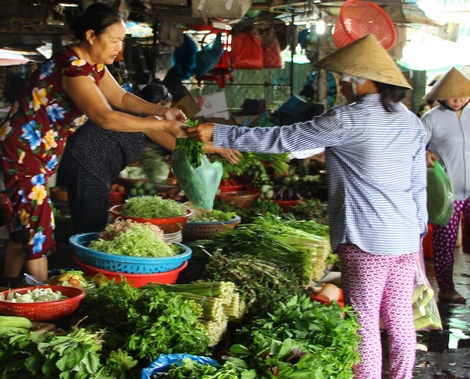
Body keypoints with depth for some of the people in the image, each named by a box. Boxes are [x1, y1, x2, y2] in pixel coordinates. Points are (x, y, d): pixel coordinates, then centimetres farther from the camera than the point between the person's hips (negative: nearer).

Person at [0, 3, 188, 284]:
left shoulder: (92, 64, 3)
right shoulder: (72, 67, -27)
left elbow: (120, 97, 10)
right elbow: (105, 118, -33)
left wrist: (161, 110, -6)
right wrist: (163, 126, -31)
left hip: (40, 156, 10)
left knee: (28, 226, 15)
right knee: (39, 231, -9)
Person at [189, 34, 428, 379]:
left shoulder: (348, 120, -12)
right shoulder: (412, 123, 9)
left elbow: (281, 139, -10)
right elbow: (419, 186, 13)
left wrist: (219, 134, -4)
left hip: (367, 240, -7)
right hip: (407, 238, 7)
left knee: (365, 323, 1)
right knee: (400, 319, 13)